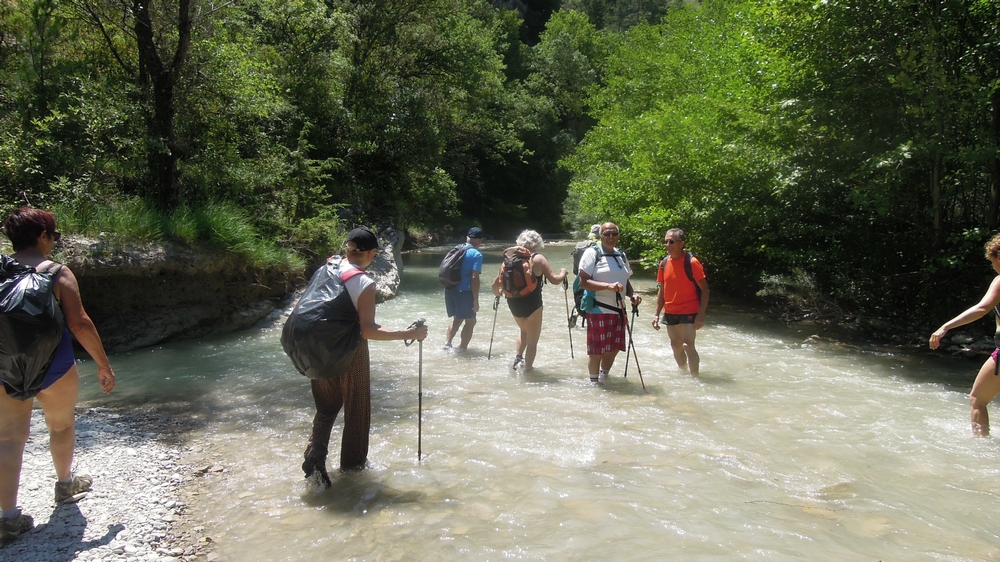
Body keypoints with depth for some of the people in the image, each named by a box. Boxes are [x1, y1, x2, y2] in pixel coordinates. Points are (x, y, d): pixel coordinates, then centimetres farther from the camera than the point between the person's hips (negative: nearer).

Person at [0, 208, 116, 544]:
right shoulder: (57, 273, -11)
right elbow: (79, 323, -16)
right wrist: (103, 363, -9)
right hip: (53, 368, -3)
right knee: (61, 425, 20)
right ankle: (65, 484, 39)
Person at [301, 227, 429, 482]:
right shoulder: (364, 283, -19)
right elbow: (367, 330, -24)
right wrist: (408, 334, -22)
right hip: (349, 352, -5)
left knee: (326, 405, 22)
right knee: (356, 408, 15)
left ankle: (316, 450, 5)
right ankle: (352, 461, 27)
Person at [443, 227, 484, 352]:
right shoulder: (477, 254, -9)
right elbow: (474, 278, -16)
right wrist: (476, 300, -14)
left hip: (449, 290, 7)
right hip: (463, 292, -7)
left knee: (457, 318, 24)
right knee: (470, 321, 9)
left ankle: (447, 343, 17)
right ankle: (462, 349, 8)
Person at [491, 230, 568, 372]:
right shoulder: (538, 259, -7)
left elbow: (496, 283, 6)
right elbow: (554, 280, -8)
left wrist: (498, 295, 27)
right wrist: (563, 273, 13)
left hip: (513, 303, 5)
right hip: (532, 304, -4)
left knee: (524, 330, 32)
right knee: (532, 341, 11)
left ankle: (518, 357, 19)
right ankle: (527, 370, 12)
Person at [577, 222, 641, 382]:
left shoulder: (621, 255, 14)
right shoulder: (592, 254, -7)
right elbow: (583, 282, -15)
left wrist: (632, 295, 3)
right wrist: (608, 286, -25)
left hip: (618, 310, 7)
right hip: (598, 310, -7)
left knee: (614, 349, 15)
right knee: (596, 350, 0)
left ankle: (604, 378, 34)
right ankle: (594, 382, 16)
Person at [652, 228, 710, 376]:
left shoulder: (691, 262, -13)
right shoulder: (664, 263, 3)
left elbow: (704, 289, -11)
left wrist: (701, 314, -17)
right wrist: (657, 313, 7)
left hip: (689, 312, -6)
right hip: (670, 313, 6)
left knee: (688, 345, -12)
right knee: (676, 346, 15)